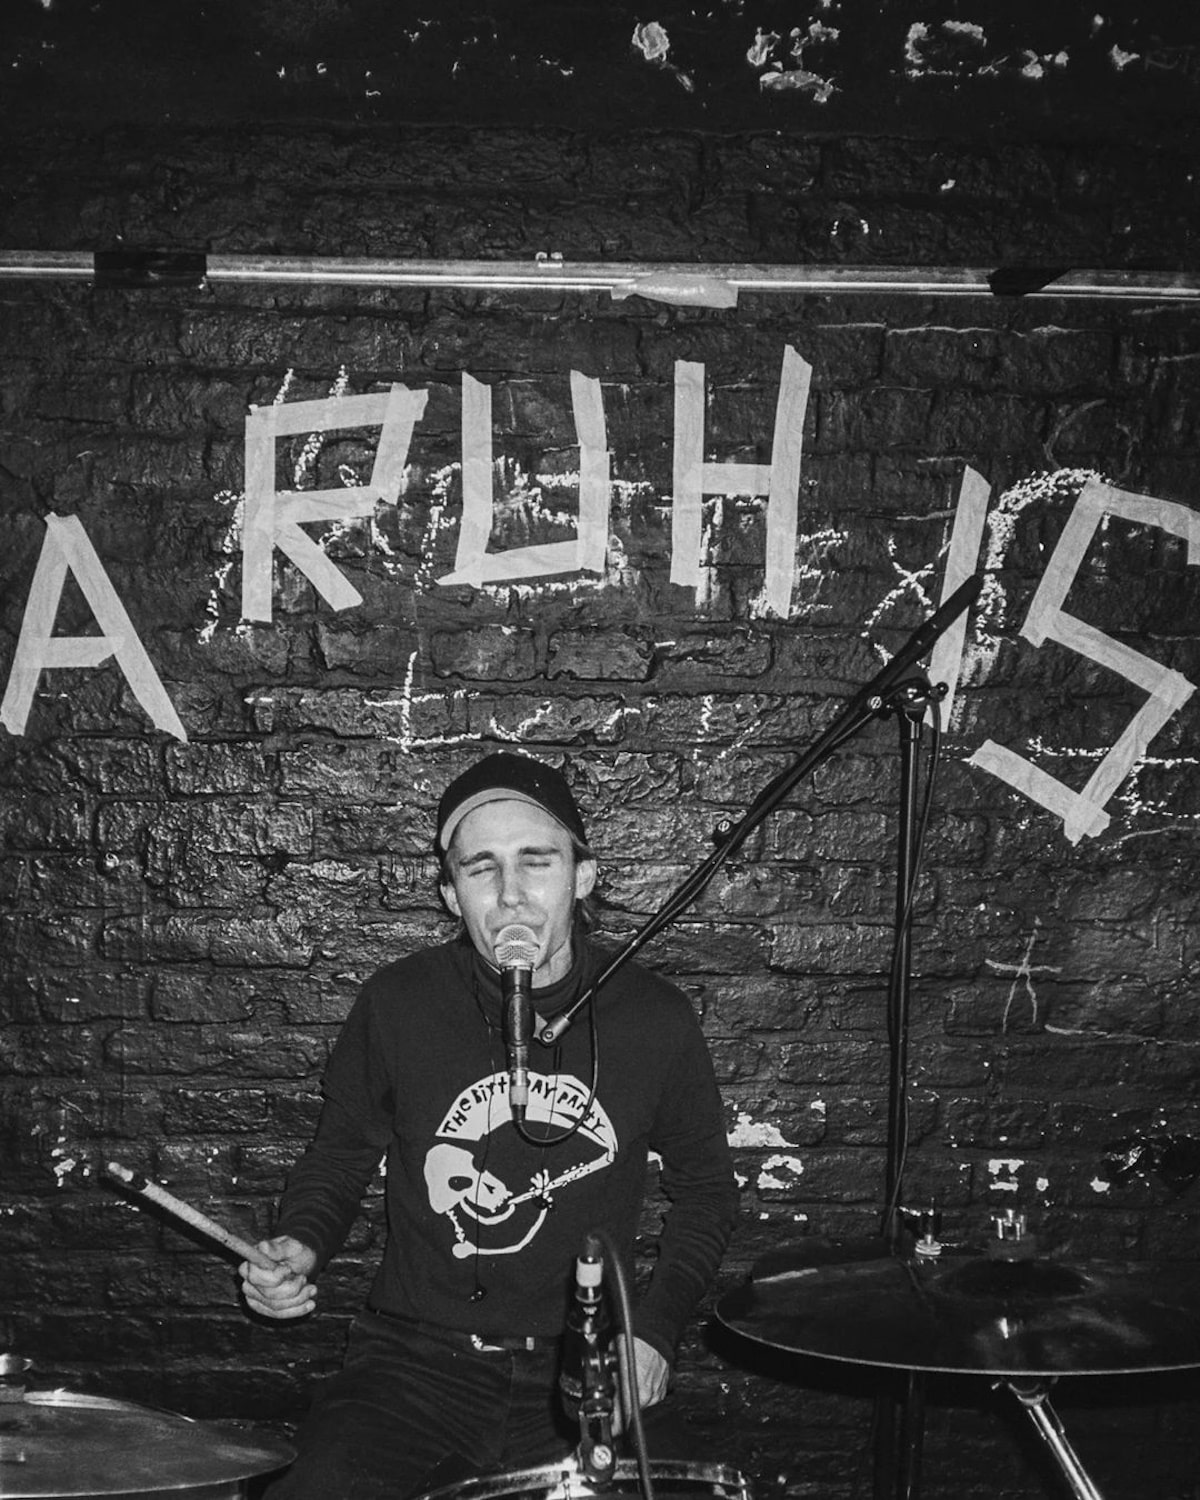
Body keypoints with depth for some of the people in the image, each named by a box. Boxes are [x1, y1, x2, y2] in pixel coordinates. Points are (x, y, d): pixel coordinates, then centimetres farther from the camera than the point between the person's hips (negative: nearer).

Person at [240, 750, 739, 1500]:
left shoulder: (655, 1021, -4)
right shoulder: (398, 1005, -5)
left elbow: (705, 1186, 11)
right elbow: (341, 1156, 11)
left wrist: (655, 1326, -2)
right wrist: (300, 1247, -9)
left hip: (581, 1377, 1)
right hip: (416, 1361, 0)